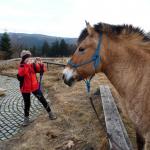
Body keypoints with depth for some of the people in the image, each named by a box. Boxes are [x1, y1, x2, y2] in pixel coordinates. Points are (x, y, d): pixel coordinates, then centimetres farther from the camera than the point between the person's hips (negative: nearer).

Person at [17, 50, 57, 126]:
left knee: (42, 100, 8)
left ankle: (50, 113, 26)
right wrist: (26, 66, -42)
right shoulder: (21, 66, -14)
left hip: (35, 87, 2)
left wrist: (40, 63, -25)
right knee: (27, 104, 11)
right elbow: (19, 77, -33)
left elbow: (43, 70, -7)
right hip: (25, 89, -2)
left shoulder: (33, 65, -6)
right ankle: (26, 118, 34)